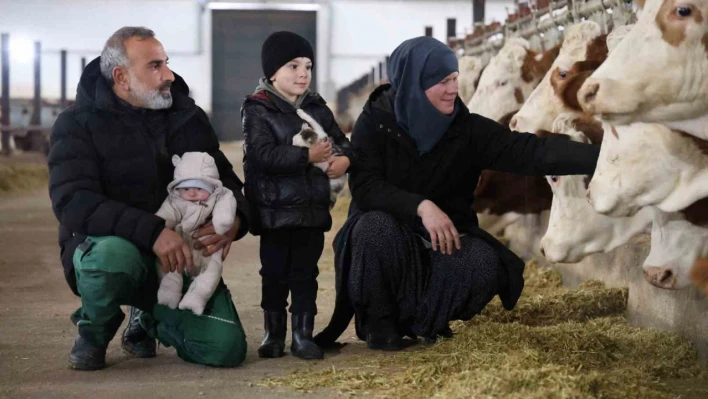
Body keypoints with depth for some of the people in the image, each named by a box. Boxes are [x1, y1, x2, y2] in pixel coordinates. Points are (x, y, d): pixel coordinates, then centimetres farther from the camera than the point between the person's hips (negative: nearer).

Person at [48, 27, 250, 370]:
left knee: (226, 348, -13)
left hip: (183, 257, 4)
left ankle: (149, 318, 20)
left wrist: (234, 219, -16)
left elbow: (225, 179, 11)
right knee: (114, 257, -41)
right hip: (104, 246, -4)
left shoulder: (189, 118, 6)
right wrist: (152, 232, -35)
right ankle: (93, 332, -4)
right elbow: (72, 202, -22)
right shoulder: (77, 124, -8)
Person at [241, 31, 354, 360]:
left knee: (305, 274, 7)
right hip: (275, 210, -4)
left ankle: (303, 335, 14)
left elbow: (341, 141, 15)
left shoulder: (317, 108, 9)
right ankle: (274, 334, 18)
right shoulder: (257, 110, -8)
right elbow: (263, 155, -20)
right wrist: (308, 156, -22)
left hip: (312, 208, 4)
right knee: (275, 274, 6)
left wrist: (345, 158, -9)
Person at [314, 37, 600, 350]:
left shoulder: (467, 129, -8)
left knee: (485, 265, -27)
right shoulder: (375, 122, -12)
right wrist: (421, 206, -34)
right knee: (376, 227, -36)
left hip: (443, 238, 2)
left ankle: (421, 317, 4)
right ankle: (378, 319, -9)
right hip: (386, 235, -2)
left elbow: (529, 151, -18)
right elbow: (364, 186, -20)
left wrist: (598, 157, -30)